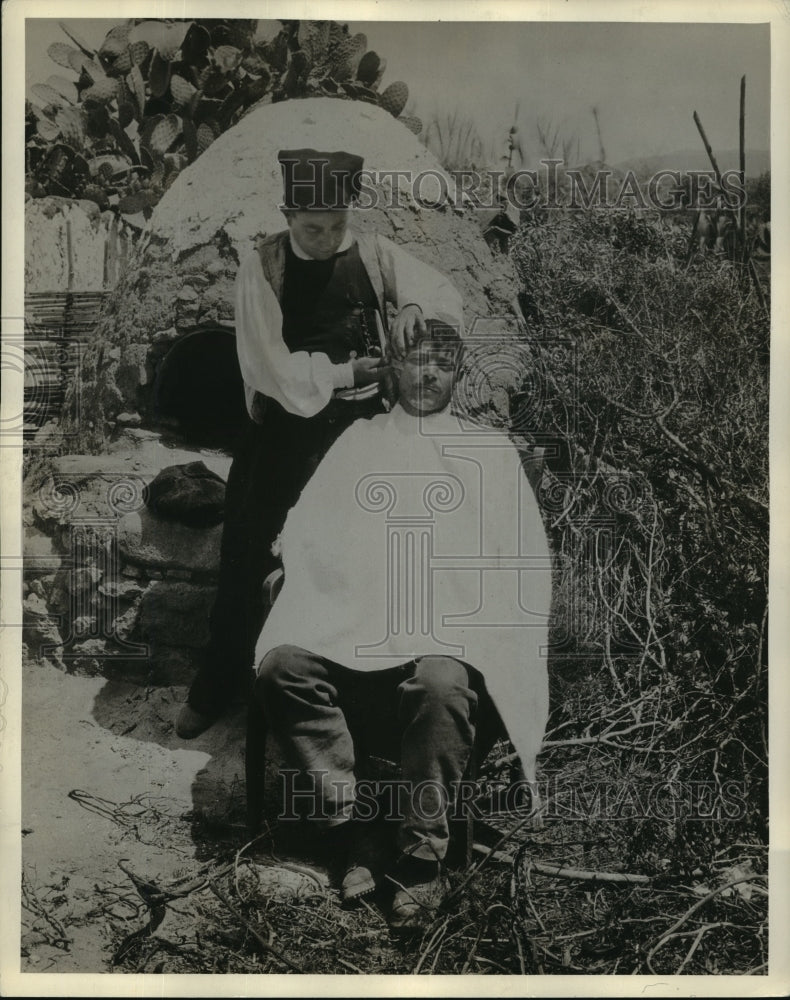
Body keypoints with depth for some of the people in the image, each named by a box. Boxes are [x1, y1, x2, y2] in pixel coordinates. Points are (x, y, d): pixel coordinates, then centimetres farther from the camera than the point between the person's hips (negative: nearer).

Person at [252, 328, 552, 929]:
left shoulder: (494, 452, 20)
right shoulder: (359, 441, 24)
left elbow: (528, 560, 11)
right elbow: (306, 530, 17)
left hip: (451, 637, -2)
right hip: (350, 634, 2)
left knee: (440, 682, -36)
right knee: (282, 663, -27)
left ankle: (423, 860, -18)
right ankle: (354, 836, -18)